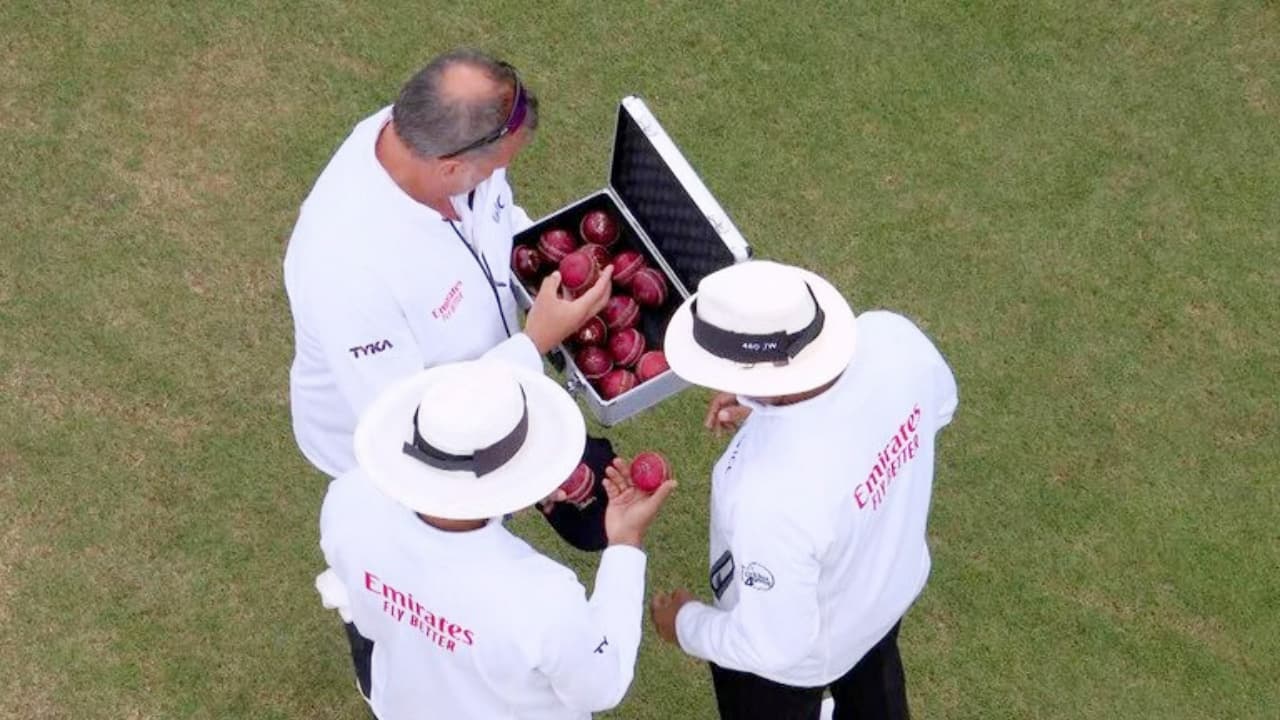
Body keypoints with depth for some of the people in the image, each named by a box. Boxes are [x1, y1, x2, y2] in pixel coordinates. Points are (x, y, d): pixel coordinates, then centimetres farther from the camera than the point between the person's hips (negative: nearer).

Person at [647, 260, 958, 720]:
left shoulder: (773, 492, -48)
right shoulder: (894, 336, -30)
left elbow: (771, 645, -32)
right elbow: (939, 404, -4)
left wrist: (685, 625, -11)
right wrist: (770, 410, -7)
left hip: (793, 657, -5)